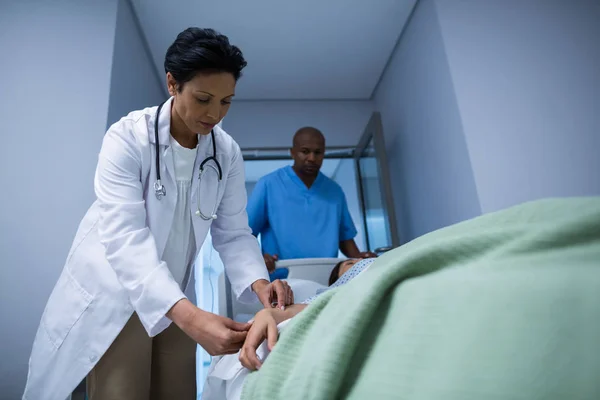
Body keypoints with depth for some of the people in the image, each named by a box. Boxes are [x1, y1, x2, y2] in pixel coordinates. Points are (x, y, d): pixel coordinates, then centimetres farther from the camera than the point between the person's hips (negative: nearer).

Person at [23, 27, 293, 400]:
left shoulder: (227, 152, -7)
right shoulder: (128, 137, -20)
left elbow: (233, 232, -7)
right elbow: (124, 237, -31)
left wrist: (258, 281, -28)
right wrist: (189, 315, -44)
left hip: (173, 302, 4)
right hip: (113, 296, -4)